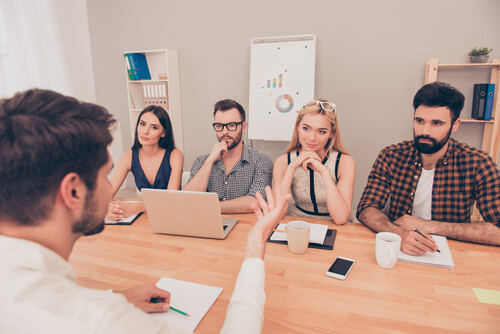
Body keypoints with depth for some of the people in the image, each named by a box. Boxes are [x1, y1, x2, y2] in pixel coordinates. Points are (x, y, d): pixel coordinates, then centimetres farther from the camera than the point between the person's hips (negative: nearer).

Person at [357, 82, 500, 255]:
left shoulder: (478, 164, -9)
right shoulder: (391, 156, -7)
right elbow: (366, 209, -10)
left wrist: (429, 226, -20)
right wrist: (399, 233, -29)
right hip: (397, 251, 0)